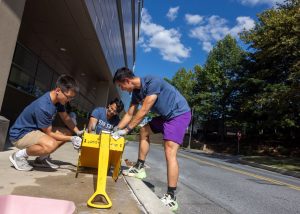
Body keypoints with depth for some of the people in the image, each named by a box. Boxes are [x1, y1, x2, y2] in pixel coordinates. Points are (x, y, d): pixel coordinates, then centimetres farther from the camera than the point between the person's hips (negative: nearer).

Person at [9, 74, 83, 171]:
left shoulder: (58, 100, -6)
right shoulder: (43, 107, -32)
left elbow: (66, 118, 6)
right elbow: (49, 133, -21)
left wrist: (78, 132, -7)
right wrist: (71, 139, -21)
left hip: (36, 130, 9)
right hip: (20, 134, -9)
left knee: (67, 132, 2)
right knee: (51, 144, -36)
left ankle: (41, 159, 13)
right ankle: (19, 155, -7)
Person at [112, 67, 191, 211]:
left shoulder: (152, 82, -25)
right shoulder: (136, 92, 3)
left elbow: (143, 111, -25)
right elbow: (129, 114, 9)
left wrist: (126, 130, -20)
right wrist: (116, 129, 7)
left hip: (179, 113, -9)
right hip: (166, 116, 9)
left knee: (170, 152, -18)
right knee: (144, 131, 15)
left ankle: (171, 198, -12)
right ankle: (140, 168, 21)